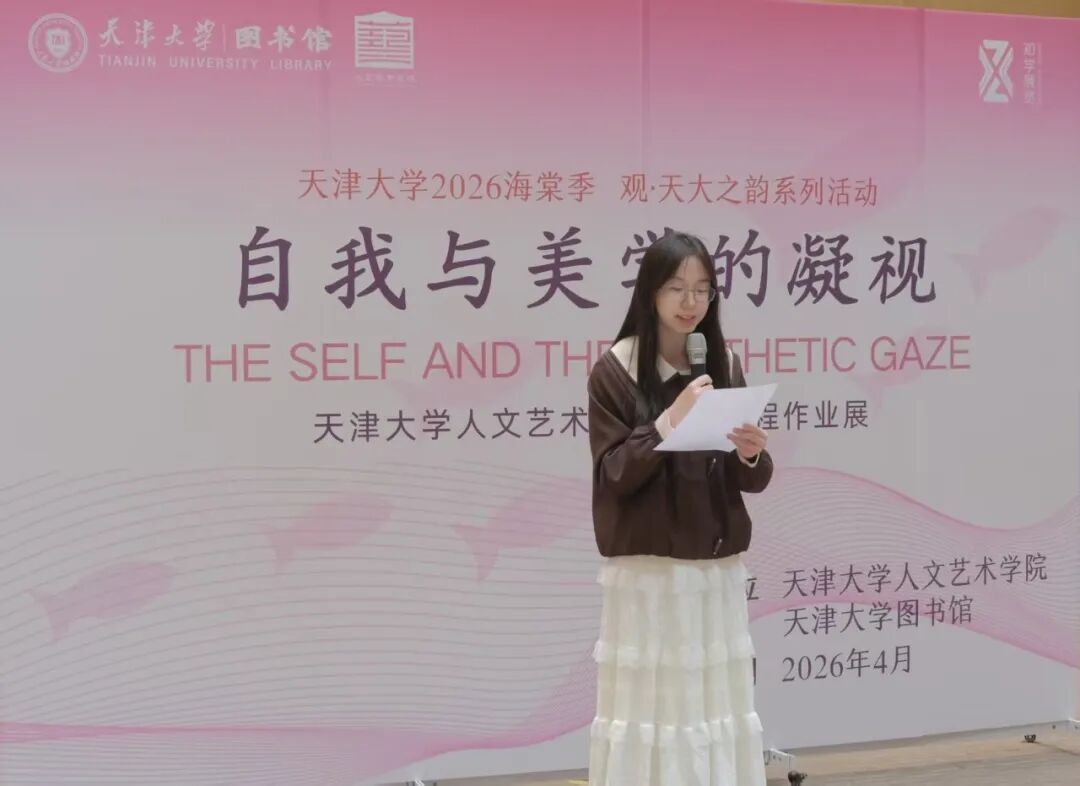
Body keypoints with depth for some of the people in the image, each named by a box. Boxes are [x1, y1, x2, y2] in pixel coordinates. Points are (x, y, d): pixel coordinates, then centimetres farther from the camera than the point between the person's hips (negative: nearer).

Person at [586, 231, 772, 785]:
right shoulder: (615, 370, -6)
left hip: (717, 567, 4)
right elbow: (613, 474, -10)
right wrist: (669, 422, -21)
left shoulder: (724, 366, 7)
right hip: (645, 569, -4)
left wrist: (751, 456, -14)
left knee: (718, 702, 7)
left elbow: (752, 480, 8)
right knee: (648, 700, -4)